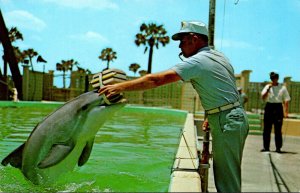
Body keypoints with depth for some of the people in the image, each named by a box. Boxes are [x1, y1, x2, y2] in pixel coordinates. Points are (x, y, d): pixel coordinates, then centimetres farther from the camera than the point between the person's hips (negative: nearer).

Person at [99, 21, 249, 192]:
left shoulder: (196, 62, -15)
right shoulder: (219, 56, 12)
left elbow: (156, 80, -20)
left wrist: (120, 87, -17)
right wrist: (212, 116, 17)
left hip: (226, 123, -9)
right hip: (237, 117, 9)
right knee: (230, 175, 16)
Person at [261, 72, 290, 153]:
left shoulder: (282, 88, 3)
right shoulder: (267, 86, 8)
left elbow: (286, 100, 1)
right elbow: (263, 97, -2)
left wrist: (286, 112, -7)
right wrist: (268, 89, -12)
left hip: (278, 107, -2)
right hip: (269, 107, 2)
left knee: (278, 129, -1)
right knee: (267, 129, 4)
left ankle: (278, 148, 7)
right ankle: (266, 147, 12)